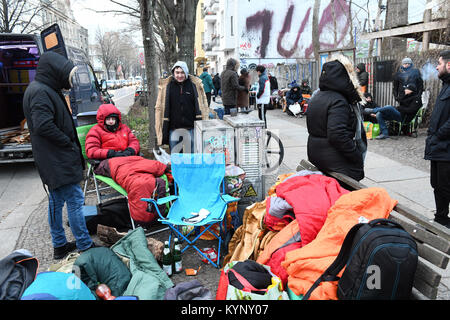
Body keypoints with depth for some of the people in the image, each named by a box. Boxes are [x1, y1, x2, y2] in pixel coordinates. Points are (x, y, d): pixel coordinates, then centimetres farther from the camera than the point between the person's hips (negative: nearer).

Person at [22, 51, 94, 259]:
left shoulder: (46, 90, 15)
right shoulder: (40, 92, -16)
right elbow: (43, 126, -26)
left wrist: (70, 144, 10)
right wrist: (69, 143, -16)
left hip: (54, 161, 11)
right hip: (58, 161, -11)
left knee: (56, 201, 15)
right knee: (75, 200, -5)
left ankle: (59, 245, 27)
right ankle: (85, 246, 5)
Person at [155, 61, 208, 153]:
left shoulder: (195, 85, 0)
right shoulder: (166, 86, 1)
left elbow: (203, 106, 4)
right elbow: (159, 108, 5)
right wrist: (161, 128, 1)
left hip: (191, 128, 0)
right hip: (173, 129, 0)